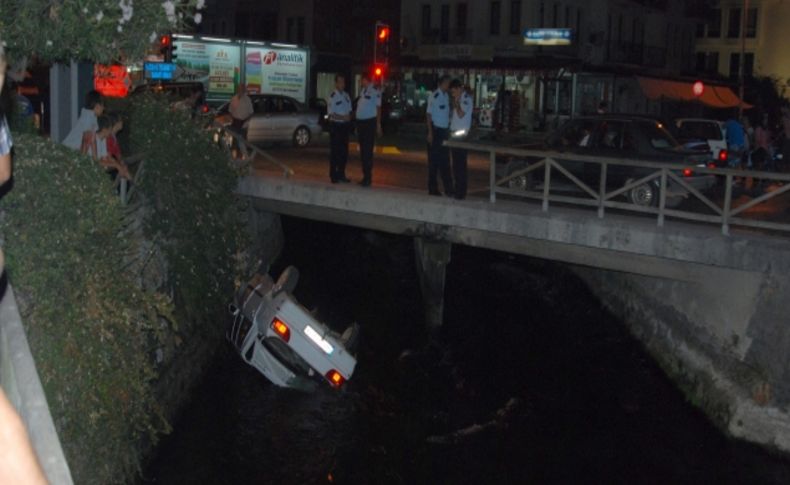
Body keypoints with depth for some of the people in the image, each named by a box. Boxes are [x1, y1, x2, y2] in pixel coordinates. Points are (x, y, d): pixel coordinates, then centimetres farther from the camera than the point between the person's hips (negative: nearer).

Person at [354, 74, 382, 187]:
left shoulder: (375, 91, -10)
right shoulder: (362, 91, 13)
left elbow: (378, 108, -9)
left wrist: (378, 124, -12)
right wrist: (357, 126, 17)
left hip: (369, 122, -8)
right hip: (360, 122, 8)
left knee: (368, 150, -6)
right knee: (362, 150, 10)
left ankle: (368, 177, -2)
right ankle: (365, 176, 17)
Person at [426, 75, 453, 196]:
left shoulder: (446, 96, 10)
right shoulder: (434, 96, -11)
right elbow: (429, 114, -12)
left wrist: (448, 129, 10)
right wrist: (430, 132, -15)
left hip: (444, 131, 7)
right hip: (436, 130, -7)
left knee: (445, 161, 10)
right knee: (434, 160, 1)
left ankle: (448, 189, 14)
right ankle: (433, 188, 9)